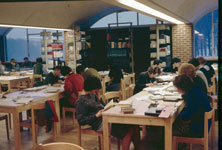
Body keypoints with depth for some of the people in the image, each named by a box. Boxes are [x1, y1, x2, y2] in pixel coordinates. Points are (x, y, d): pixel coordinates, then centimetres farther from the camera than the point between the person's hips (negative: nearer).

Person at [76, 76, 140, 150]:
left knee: (134, 126, -12)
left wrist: (99, 99, 11)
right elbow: (81, 120, -9)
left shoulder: (94, 96, 20)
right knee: (128, 130, -25)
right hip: (100, 124, -8)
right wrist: (96, 115, -16)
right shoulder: (81, 101, -3)